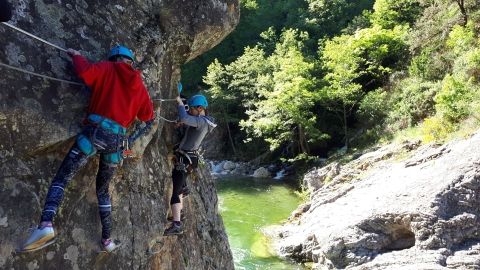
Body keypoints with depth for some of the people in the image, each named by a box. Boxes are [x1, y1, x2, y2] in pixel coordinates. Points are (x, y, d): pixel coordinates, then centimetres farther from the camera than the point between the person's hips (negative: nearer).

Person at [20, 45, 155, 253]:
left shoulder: (108, 69, 7)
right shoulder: (139, 85, 17)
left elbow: (85, 72, -11)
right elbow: (147, 115, 21)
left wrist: (76, 56, 10)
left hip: (96, 132, -4)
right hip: (118, 140, 4)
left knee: (61, 178, -3)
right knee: (103, 190, 19)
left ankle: (46, 224, -26)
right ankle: (106, 239, 18)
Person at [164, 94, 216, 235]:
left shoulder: (202, 121, -20)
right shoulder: (202, 120, 12)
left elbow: (184, 119, -36)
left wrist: (180, 103, -20)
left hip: (184, 159, -11)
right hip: (188, 158, 11)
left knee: (175, 190, -15)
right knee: (179, 186, 30)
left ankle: (177, 225, -21)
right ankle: (178, 213, 49)